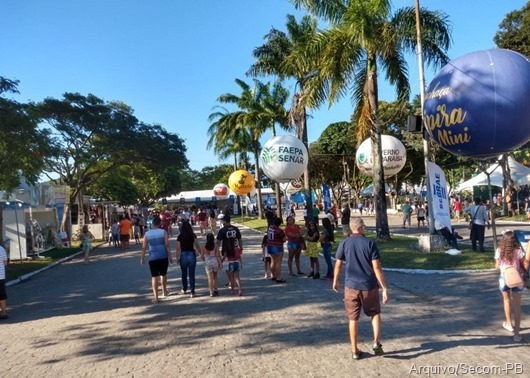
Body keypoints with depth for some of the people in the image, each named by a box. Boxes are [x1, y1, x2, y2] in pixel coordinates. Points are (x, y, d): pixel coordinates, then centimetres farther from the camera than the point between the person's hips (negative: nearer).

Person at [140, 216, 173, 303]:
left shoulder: (147, 234, -1)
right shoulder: (163, 232, -3)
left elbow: (144, 247, -1)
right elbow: (167, 245, -7)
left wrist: (142, 258, 9)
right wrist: (170, 256, -2)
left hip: (153, 258, -1)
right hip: (163, 257, 1)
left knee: (154, 277, 2)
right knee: (163, 274, 20)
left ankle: (155, 297, -1)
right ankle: (164, 291, 38)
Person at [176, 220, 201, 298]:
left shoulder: (180, 237, -6)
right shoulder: (193, 235, -3)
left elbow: (178, 249, -6)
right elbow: (197, 246, -2)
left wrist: (177, 258, 3)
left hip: (183, 255, 0)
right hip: (192, 255, 0)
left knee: (184, 274, 18)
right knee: (192, 274, 4)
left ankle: (184, 290, 34)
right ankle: (192, 292, 1)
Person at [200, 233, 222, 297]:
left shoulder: (204, 247, -4)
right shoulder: (215, 246, -8)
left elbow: (202, 257, 0)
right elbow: (218, 256, -9)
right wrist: (220, 263, -2)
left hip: (207, 263, 0)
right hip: (215, 262, 0)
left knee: (210, 278, 4)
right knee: (215, 276, 21)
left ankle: (211, 292, 0)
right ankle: (215, 289, 21)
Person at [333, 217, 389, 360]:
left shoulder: (344, 243, -2)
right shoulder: (370, 243, -7)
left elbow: (338, 264, 3)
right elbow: (377, 267, -11)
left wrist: (335, 281, 17)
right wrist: (384, 287, -8)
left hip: (351, 286, 1)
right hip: (369, 286, -1)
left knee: (353, 318, 10)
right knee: (375, 313, 21)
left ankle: (355, 351, 16)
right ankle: (376, 342, 7)